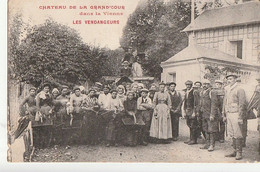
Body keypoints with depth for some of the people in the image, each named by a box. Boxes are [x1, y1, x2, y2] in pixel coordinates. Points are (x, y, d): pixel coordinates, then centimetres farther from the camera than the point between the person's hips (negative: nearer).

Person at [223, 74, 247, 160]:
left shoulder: (239, 89, -7)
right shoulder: (227, 90, 16)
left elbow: (242, 104, -11)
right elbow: (225, 103, 21)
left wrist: (240, 117, -15)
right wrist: (225, 115, 17)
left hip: (236, 114, -7)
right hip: (229, 114, 7)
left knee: (238, 135, -4)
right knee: (232, 134, 9)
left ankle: (239, 153, 2)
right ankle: (235, 151, 17)